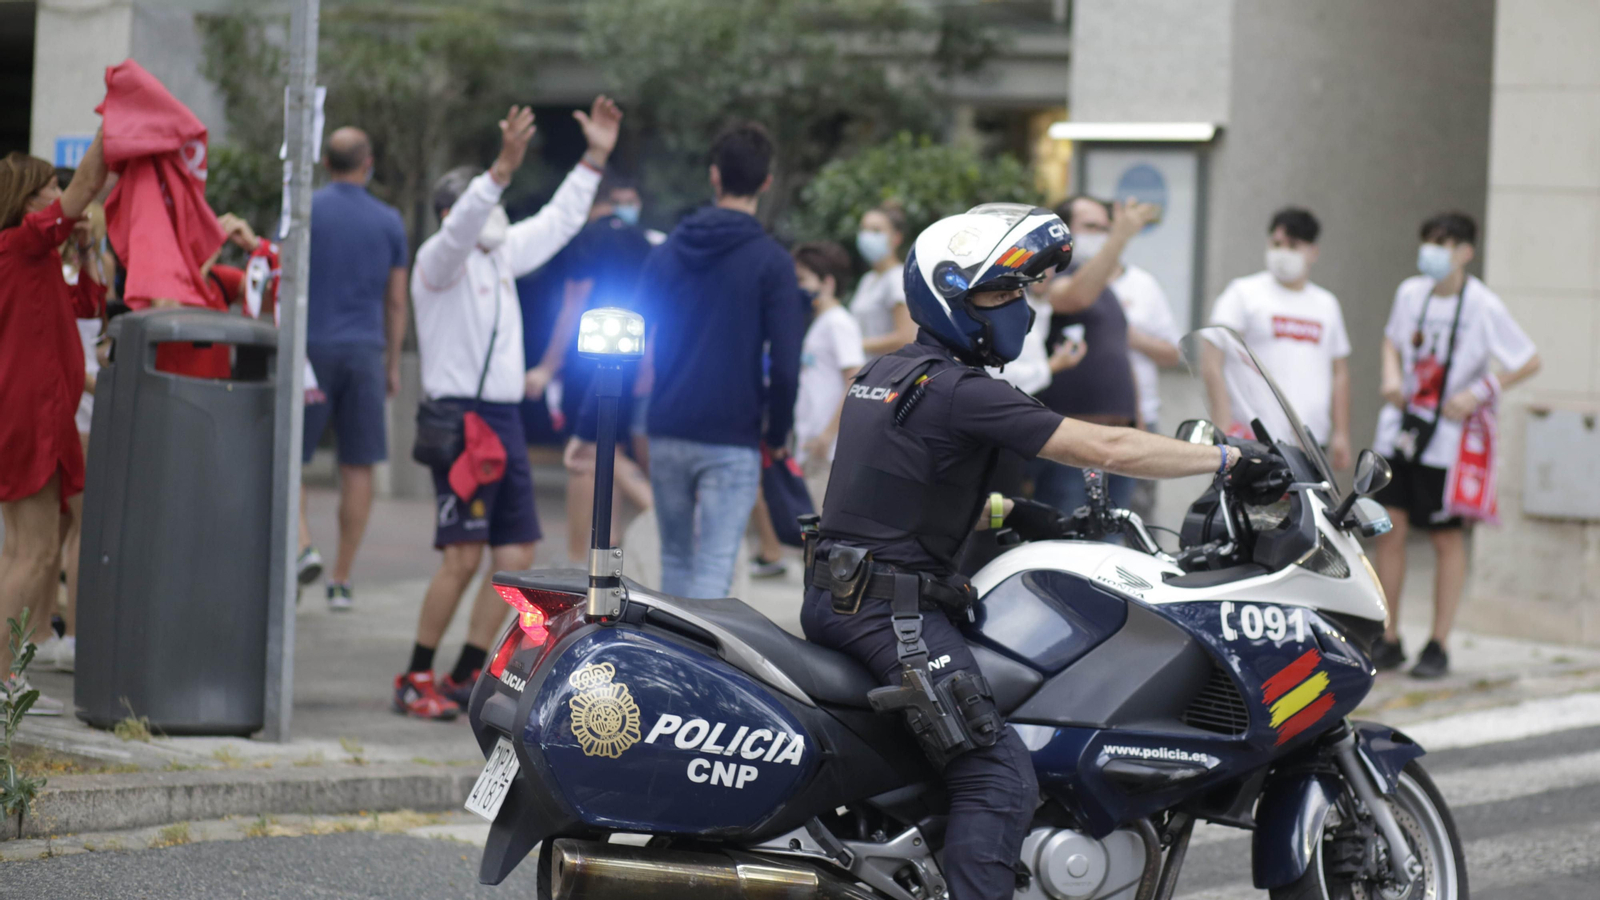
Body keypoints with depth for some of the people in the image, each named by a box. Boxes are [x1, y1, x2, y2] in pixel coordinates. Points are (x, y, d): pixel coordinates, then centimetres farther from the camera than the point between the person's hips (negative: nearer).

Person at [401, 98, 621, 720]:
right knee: (463, 556, -12)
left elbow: (558, 223, 27)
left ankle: (465, 676, 13)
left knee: (516, 556, 5)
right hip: (460, 418, -8)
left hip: (505, 420, 8)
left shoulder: (502, 255, 16)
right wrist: (503, 169, -42)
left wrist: (595, 159, 20)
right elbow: (461, 227, -28)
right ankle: (416, 680, -4)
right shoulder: (440, 260, -7)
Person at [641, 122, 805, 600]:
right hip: (731, 440, -4)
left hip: (667, 434, 4)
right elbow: (784, 365, -11)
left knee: (676, 556, 18)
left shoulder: (666, 254, 8)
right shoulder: (770, 262, -6)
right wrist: (778, 434, 3)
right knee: (713, 569, -6)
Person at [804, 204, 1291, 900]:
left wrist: (1005, 514, 16)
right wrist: (1231, 461, -10)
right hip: (893, 610, -10)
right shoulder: (962, 391, -14)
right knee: (1000, 777, -18)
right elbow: (1108, 450, -17)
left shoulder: (883, 374, 14)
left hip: (832, 599, 10)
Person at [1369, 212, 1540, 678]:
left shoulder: (1483, 306, -11)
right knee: (1391, 527, 0)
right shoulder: (1410, 293, 4)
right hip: (1400, 429, 4)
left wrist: (1479, 393, -16)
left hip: (1449, 438, -4)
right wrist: (1391, 376, 3)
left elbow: (1530, 361, -6)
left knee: (1447, 537, 3)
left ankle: (1438, 646, 11)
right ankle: (1388, 640, 10)